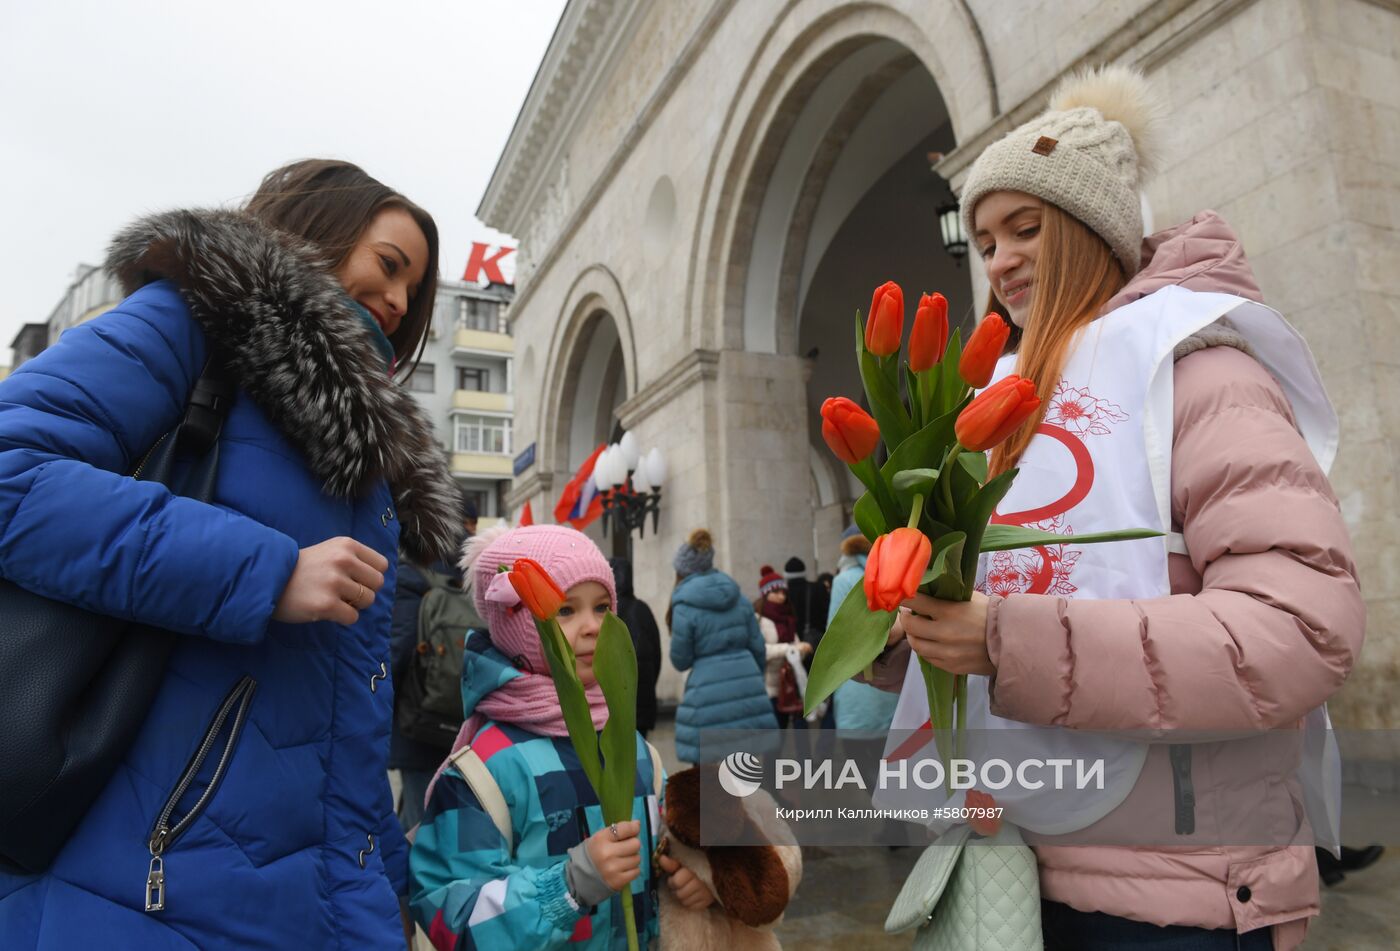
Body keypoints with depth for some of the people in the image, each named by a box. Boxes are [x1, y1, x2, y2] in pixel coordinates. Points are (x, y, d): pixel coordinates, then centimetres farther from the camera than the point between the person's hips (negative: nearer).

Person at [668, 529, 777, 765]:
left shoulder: (685, 606, -8)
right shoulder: (738, 597, 8)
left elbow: (680, 660, -2)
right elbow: (758, 647, 11)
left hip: (710, 697, -5)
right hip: (748, 691, 5)